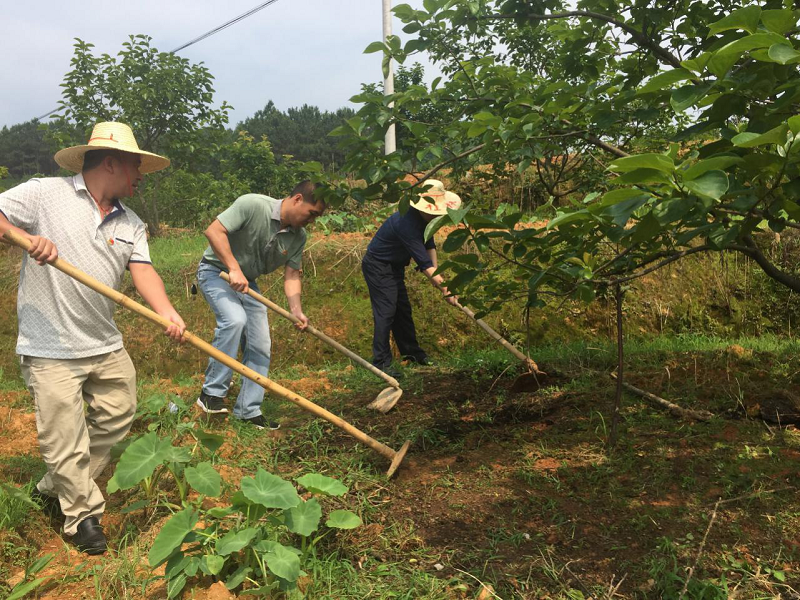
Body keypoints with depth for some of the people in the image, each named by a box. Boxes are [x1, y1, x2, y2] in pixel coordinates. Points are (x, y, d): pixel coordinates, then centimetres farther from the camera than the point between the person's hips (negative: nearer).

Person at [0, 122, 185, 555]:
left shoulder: (130, 224, 9)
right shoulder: (44, 194, -5)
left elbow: (143, 271, -5)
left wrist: (167, 312, -23)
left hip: (106, 345, 6)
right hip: (50, 349, -6)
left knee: (117, 419, 13)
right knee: (66, 441, 1)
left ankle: (56, 489, 34)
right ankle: (82, 513, 22)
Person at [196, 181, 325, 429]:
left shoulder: (298, 237, -5)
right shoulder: (252, 204, -25)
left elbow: (291, 276, -4)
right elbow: (214, 231, -27)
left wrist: (297, 311, -18)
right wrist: (234, 269, -32)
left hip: (247, 282, 7)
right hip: (216, 271, -7)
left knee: (260, 346, 1)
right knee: (235, 319, -32)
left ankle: (248, 410, 13)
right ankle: (212, 392, -18)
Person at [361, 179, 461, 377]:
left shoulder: (423, 217, -6)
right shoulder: (406, 223, -35)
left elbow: (429, 245, 8)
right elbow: (425, 264, -36)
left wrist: (436, 276, -4)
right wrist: (446, 292, -36)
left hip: (394, 266, 9)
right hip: (377, 266, -9)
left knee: (403, 309, 14)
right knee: (386, 311, -13)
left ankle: (411, 351, 26)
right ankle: (381, 362, -8)